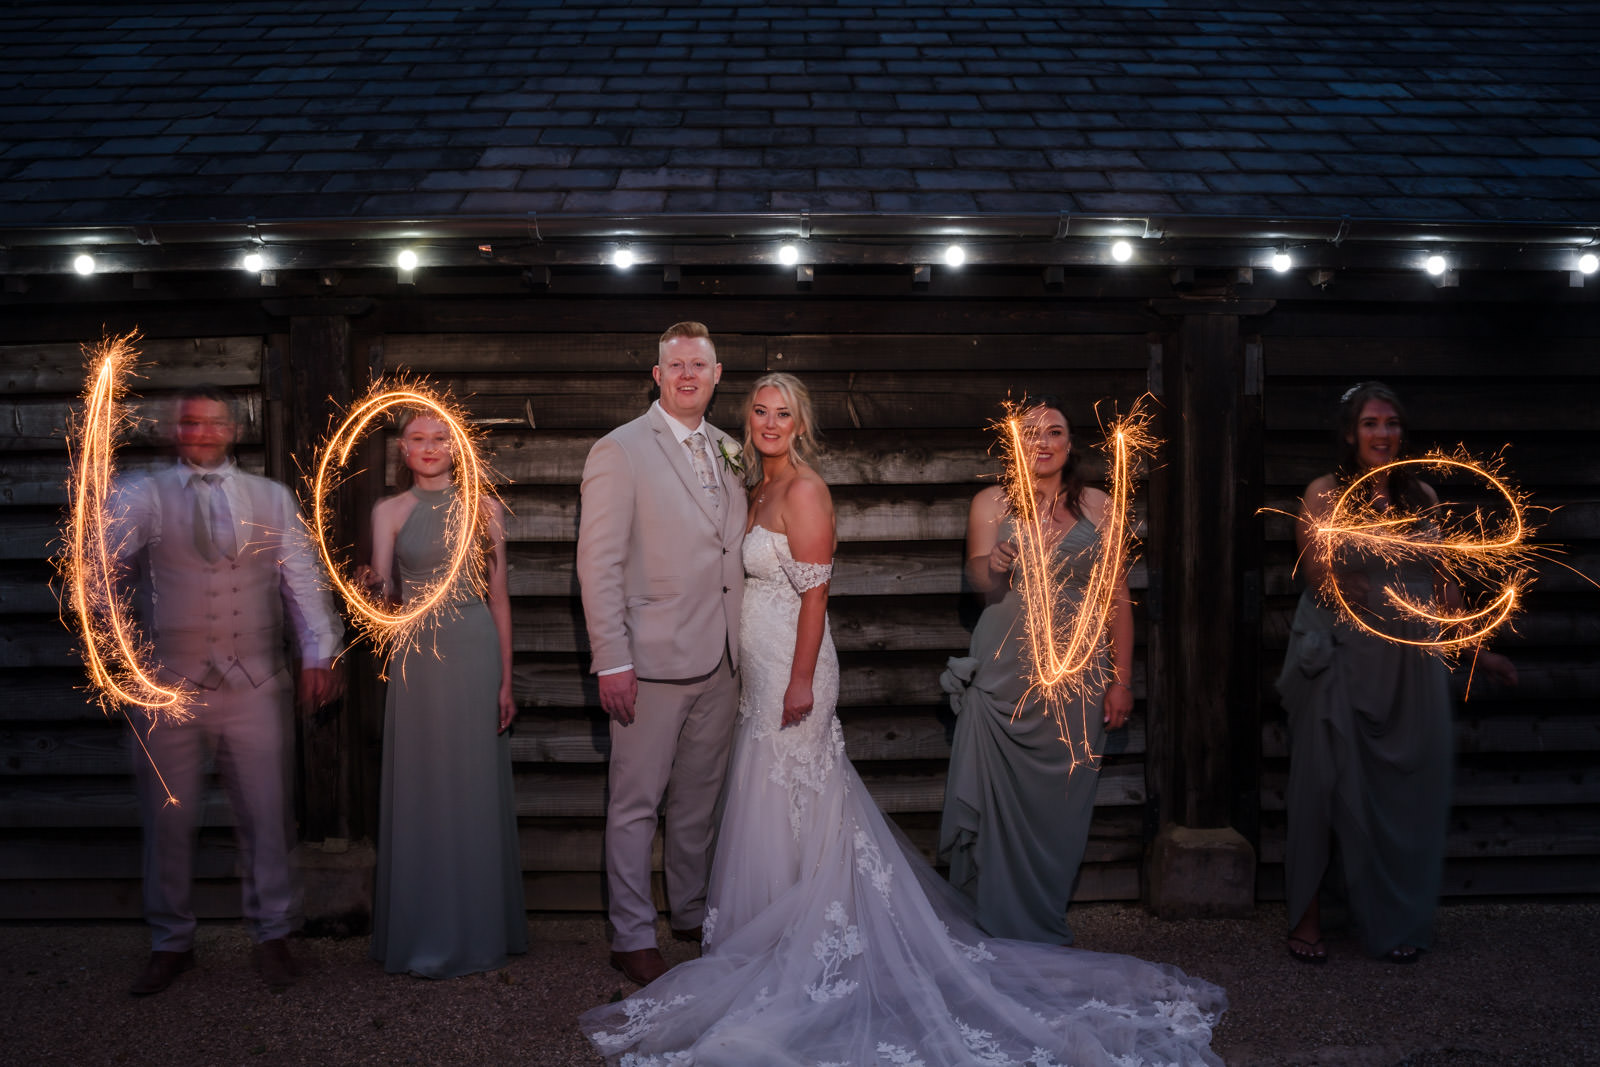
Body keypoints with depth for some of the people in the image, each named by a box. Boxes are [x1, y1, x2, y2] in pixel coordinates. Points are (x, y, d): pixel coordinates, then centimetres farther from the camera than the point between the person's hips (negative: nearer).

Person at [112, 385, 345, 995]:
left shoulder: (272, 499, 9)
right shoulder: (143, 497, 4)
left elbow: (303, 580, 4)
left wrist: (319, 652, -5)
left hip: (255, 686, 1)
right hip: (168, 686, 0)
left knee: (266, 817, 6)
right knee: (167, 820, 9)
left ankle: (271, 937, 22)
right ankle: (171, 944, 26)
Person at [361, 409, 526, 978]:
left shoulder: (484, 508, 7)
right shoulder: (389, 511, 7)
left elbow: (498, 596, 7)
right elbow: (383, 592, 1)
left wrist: (505, 680, 3)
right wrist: (375, 584, -24)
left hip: (476, 657, 0)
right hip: (416, 659, 0)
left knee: (477, 791, 5)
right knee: (420, 792, 3)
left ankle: (479, 929, 20)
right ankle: (423, 936, 16)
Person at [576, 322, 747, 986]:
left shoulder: (726, 451, 12)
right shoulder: (621, 450, -8)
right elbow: (597, 563, -12)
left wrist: (742, 644, 11)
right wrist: (611, 661, -16)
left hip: (719, 659, 6)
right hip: (653, 660, -6)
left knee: (699, 798, 18)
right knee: (636, 804, 4)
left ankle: (692, 912, 34)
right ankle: (632, 937, 17)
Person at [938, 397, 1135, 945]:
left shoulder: (1096, 505, 6)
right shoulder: (991, 502, 5)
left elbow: (1117, 596, 5)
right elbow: (982, 580, -9)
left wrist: (1121, 680, 1)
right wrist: (994, 565, -33)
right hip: (1004, 673, -1)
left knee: (1063, 803, 5)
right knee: (998, 800, -1)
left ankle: (1046, 928, 22)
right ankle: (998, 929, 14)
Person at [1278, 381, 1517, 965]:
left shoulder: (1422, 496, 9)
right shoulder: (1325, 494, -3)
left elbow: (1438, 584, 15)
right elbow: (1323, 581, -12)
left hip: (1411, 664, 4)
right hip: (1340, 662, -4)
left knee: (1407, 793, 7)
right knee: (1326, 786, 0)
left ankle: (1396, 922, 21)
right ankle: (1306, 916, 13)